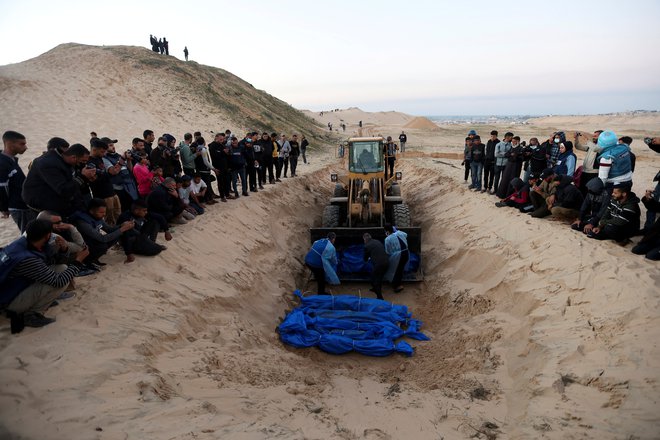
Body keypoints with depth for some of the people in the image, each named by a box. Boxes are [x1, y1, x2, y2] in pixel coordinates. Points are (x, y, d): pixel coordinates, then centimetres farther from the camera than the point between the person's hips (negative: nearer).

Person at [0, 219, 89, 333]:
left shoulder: (21, 241, -10)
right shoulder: (27, 260, -33)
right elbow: (58, 282, -28)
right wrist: (78, 260, -18)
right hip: (11, 300, -8)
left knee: (62, 269, 1)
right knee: (60, 280, -20)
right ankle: (29, 315, -4)